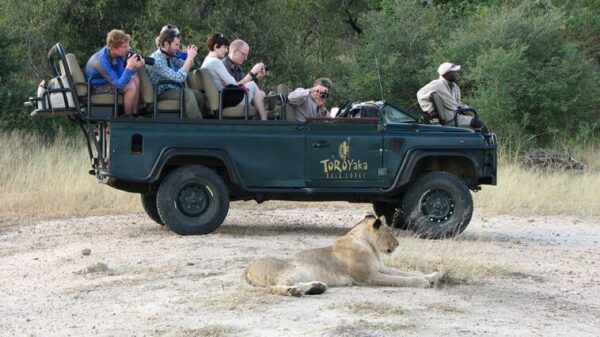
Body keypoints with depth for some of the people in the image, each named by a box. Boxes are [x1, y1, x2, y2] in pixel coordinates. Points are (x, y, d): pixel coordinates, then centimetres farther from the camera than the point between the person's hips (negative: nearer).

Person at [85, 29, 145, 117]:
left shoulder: (116, 53, -12)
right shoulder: (102, 61, -34)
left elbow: (121, 76, -8)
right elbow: (118, 84, -32)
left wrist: (134, 68, -25)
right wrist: (129, 68, -41)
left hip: (108, 81, 9)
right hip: (96, 87, -9)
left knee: (135, 79, 1)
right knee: (131, 86, -22)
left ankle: (134, 114, 4)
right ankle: (127, 117, -5)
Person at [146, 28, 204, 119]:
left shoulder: (171, 56, 1)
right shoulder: (157, 60, -26)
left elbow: (187, 66, 16)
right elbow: (178, 77, -32)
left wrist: (191, 56, -6)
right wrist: (190, 58, -27)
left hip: (172, 89, 9)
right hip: (161, 93, -9)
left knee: (199, 95, -6)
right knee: (188, 94, -27)